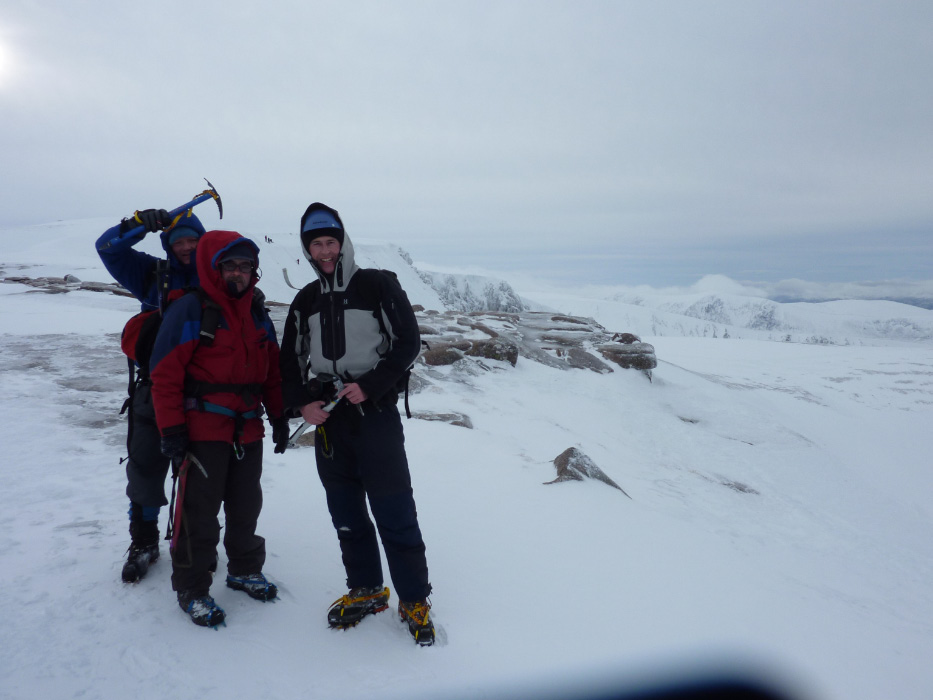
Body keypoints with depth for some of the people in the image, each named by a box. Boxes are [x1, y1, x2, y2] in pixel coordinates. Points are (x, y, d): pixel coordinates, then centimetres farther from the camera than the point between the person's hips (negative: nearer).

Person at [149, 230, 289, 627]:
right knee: (199, 510, 2)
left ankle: (244, 569, 34)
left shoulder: (258, 315, 11)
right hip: (203, 429, -6)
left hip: (248, 430, 6)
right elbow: (165, 374, -12)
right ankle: (191, 588, 17)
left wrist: (279, 417, 11)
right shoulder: (190, 311, -9)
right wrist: (171, 429, -14)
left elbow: (272, 370, 15)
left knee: (246, 505, 16)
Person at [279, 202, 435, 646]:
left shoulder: (379, 286, -3)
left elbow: (407, 343, -6)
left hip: (376, 414, -5)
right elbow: (291, 360, 15)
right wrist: (301, 404, -2)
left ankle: (414, 600, 13)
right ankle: (366, 591, 29)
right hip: (327, 419, 5)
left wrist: (368, 386, -15)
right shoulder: (305, 301, 12)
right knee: (346, 515, 12)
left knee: (394, 513, -3)